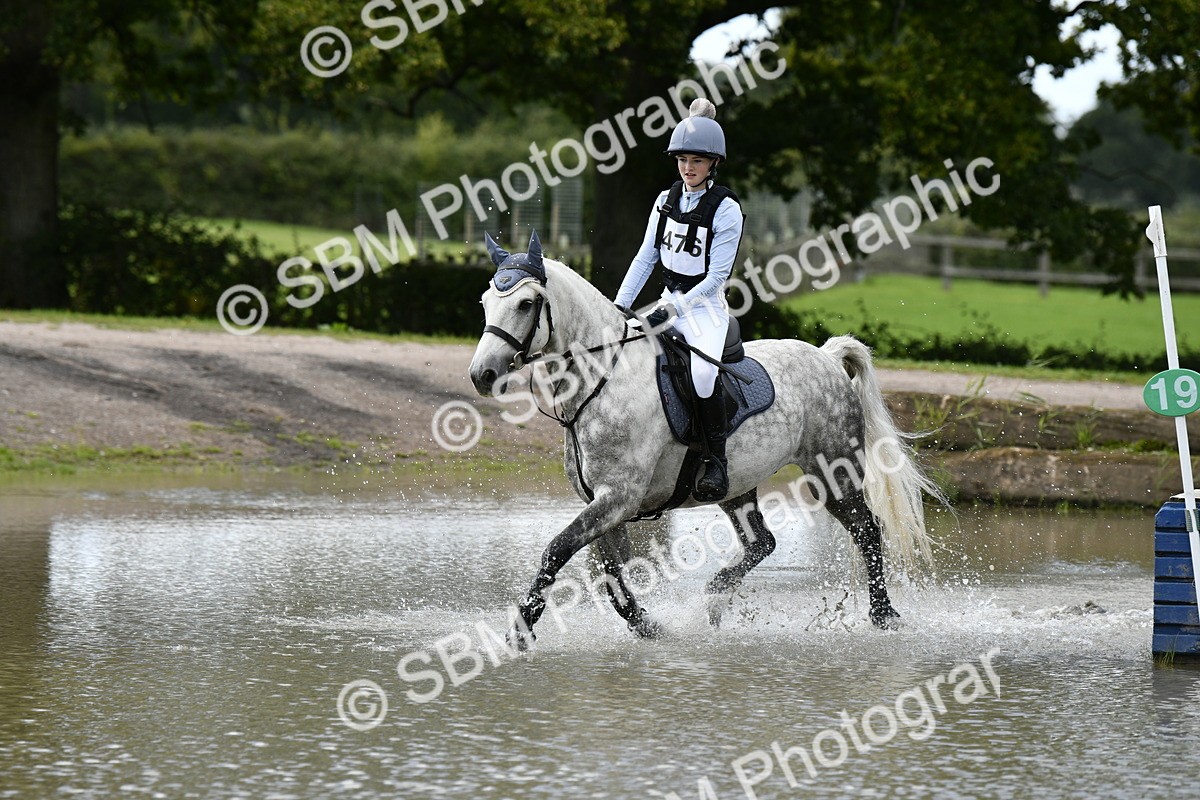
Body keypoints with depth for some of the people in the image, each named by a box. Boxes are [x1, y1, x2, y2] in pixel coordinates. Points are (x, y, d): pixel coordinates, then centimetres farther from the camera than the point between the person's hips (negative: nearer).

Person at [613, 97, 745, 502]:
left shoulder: (726, 210, -12)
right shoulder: (666, 201, 6)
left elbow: (716, 277, -15)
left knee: (702, 373, -33)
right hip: (669, 304, 7)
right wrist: (620, 305, 2)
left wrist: (675, 309, -22)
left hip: (706, 306, -7)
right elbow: (646, 257, 10)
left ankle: (717, 457, -19)